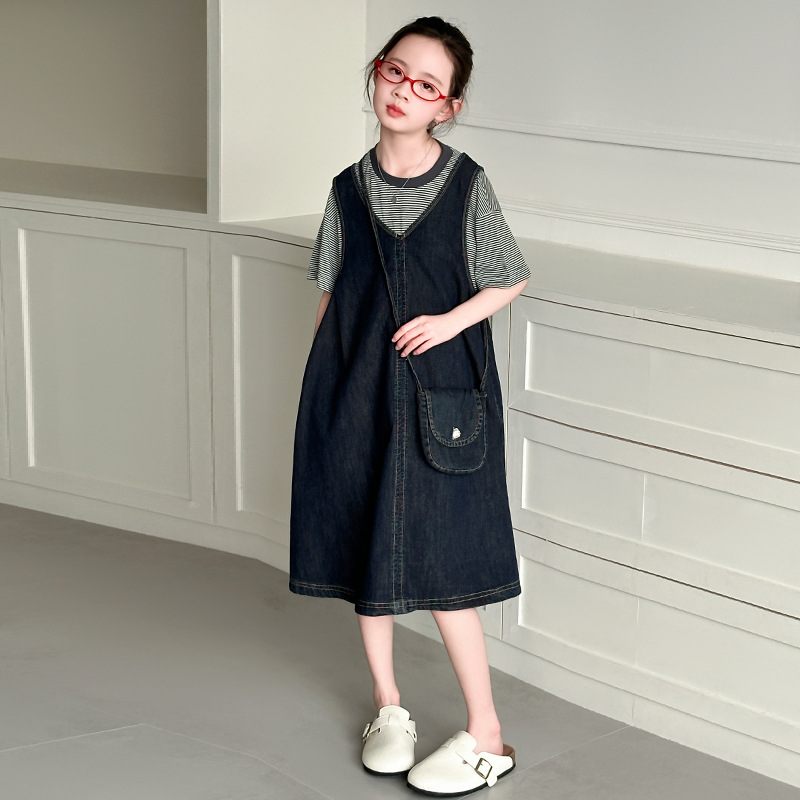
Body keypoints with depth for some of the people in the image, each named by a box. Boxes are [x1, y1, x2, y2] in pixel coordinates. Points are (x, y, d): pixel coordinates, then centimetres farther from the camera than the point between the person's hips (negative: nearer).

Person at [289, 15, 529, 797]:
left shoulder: (466, 184, -4)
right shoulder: (349, 188, 4)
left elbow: (510, 280, 3)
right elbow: (330, 297, 10)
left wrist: (450, 321, -12)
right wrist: (319, 385, 6)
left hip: (439, 388, -4)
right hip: (356, 390, 4)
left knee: (436, 565, -5)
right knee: (364, 549, 11)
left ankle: (485, 735, 8)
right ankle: (388, 705, 30)